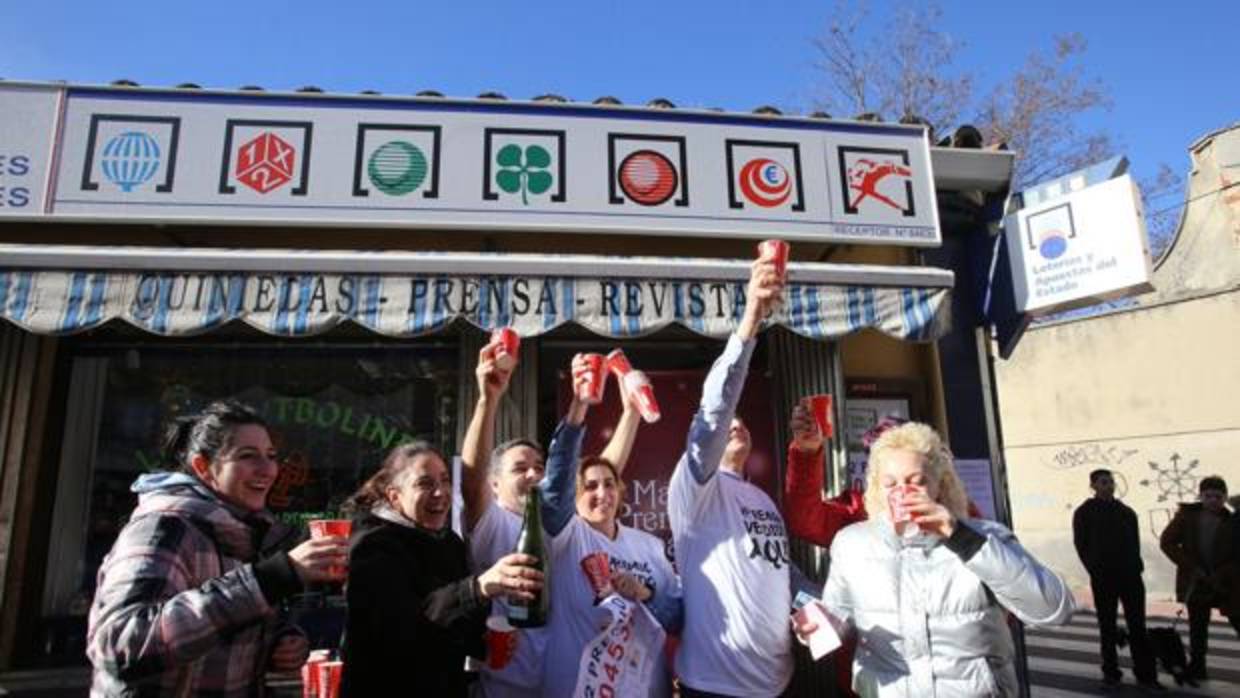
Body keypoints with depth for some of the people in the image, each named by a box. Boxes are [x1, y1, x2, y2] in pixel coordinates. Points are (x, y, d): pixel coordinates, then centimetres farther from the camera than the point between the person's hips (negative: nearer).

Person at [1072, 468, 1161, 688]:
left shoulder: (1126, 511, 12)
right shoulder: (1084, 513, 0)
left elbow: (1135, 541, 13)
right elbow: (1081, 545, -1)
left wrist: (1136, 566, 0)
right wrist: (1095, 570, -8)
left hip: (1130, 575, 3)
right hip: (1103, 578, -3)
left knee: (1137, 625, 2)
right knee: (1107, 627, 5)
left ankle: (1146, 673, 8)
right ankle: (1110, 671, 13)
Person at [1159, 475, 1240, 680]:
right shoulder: (1187, 515, -3)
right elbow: (1167, 542, -3)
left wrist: (1223, 574, -16)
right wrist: (1192, 567, -9)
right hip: (1196, 584, 2)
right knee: (1197, 630, 11)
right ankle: (1197, 668, 22)